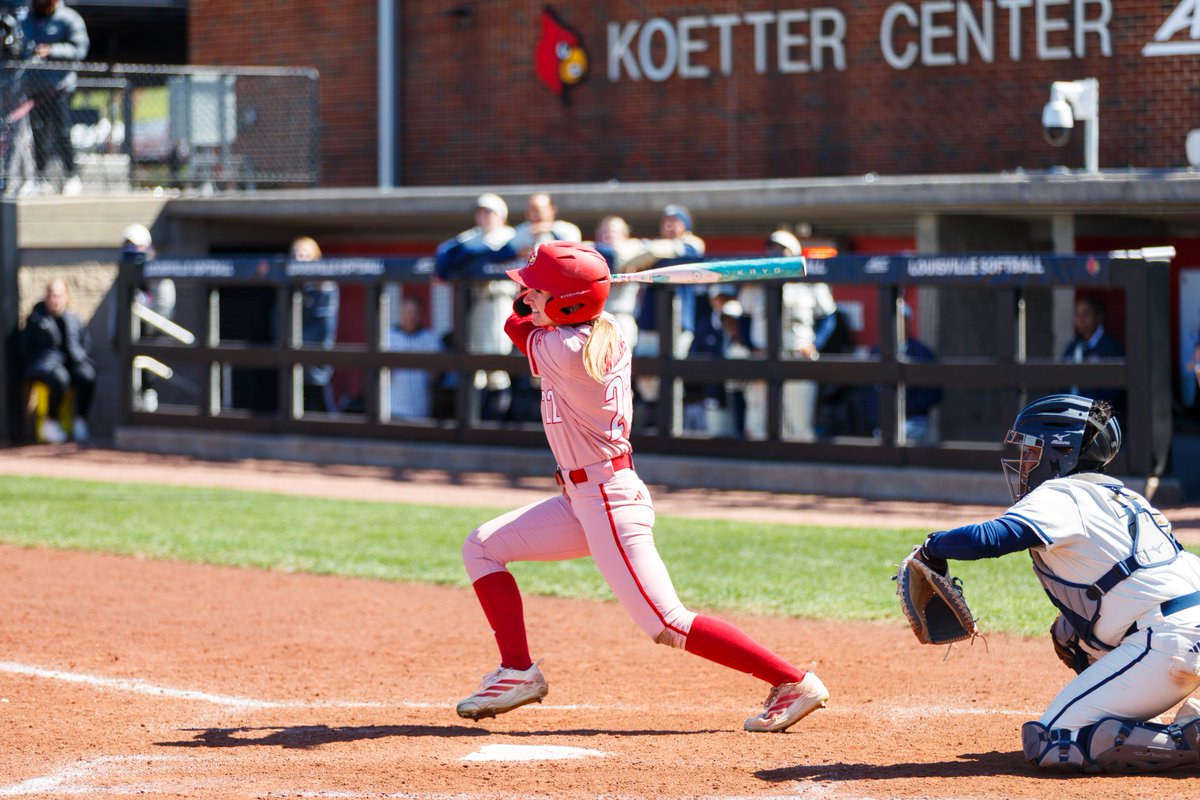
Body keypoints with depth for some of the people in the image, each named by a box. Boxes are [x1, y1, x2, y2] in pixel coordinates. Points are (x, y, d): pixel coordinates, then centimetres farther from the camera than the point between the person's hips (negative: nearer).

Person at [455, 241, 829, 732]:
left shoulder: (563, 349, -23)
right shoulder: (605, 330, 2)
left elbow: (516, 324, 1)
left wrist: (531, 307, 17)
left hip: (609, 501, -10)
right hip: (581, 501, 10)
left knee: (668, 626, -10)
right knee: (482, 547, 12)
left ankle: (794, 682, -6)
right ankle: (517, 673, 15)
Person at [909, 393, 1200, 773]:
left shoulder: (1061, 495, -4)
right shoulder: (1118, 494, 23)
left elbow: (987, 538, -19)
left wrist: (932, 548, -2)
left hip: (1169, 642, -9)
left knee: (1046, 742, -9)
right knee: (1069, 632, 33)